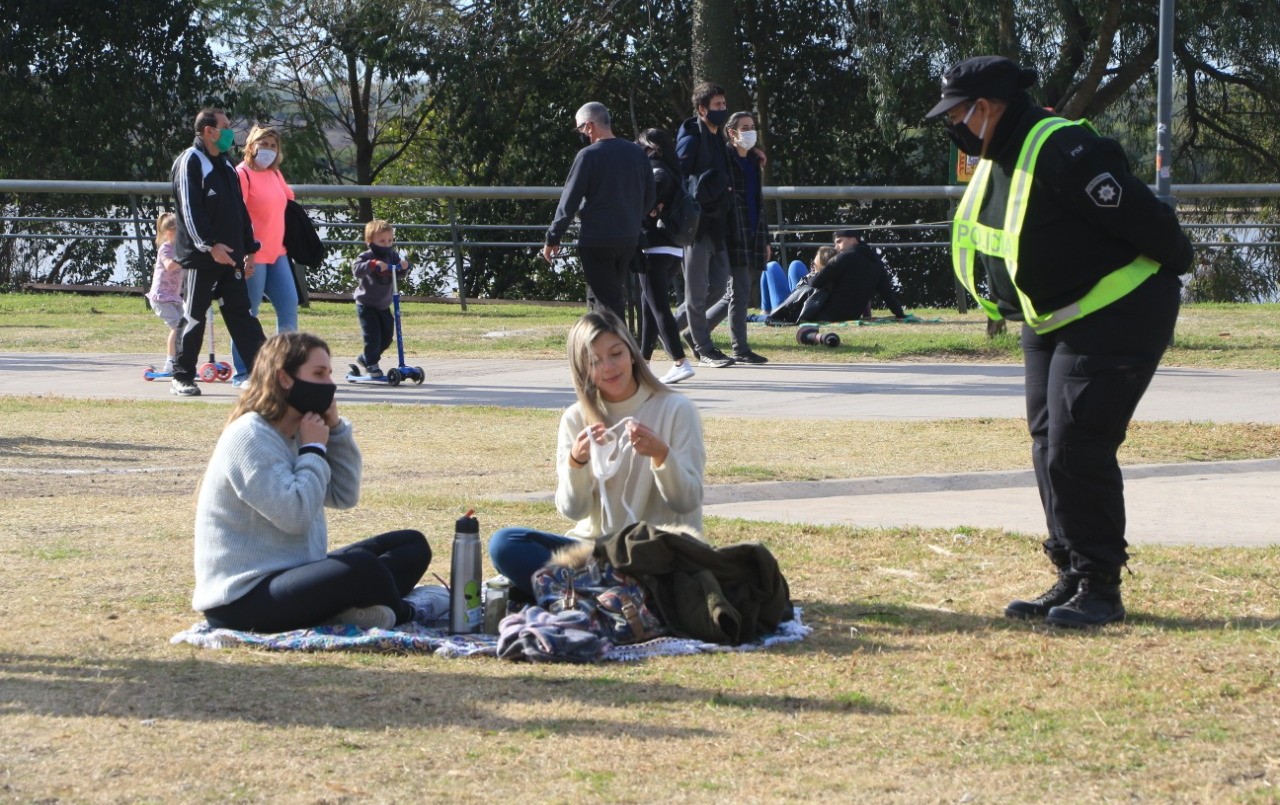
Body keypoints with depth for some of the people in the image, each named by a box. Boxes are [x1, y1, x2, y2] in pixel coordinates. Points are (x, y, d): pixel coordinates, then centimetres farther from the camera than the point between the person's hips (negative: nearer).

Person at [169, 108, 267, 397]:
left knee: (241, 314, 5)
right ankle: (182, 377, 6)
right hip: (201, 255, -8)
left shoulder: (225, 165, 18)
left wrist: (249, 249, 17)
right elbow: (190, 208, -17)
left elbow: (239, 210, 22)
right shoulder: (190, 162, -8)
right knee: (194, 317, -2)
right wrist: (210, 244, -23)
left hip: (230, 256, 8)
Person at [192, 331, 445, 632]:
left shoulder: (295, 434, 13)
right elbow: (295, 515, -25)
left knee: (413, 545, 9)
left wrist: (335, 428, 1)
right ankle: (406, 613, 0)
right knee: (361, 567, -32)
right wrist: (314, 449, -13)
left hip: (293, 575, 11)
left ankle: (352, 608, -18)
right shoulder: (249, 437, -17)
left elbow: (344, 496, 11)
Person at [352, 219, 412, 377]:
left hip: (384, 305, 7)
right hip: (366, 304, -7)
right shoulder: (366, 256, -14)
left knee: (387, 336, 10)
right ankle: (371, 364, 3)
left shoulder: (393, 256, 3)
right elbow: (357, 270, -31)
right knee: (372, 335, -12)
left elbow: (399, 276, 5)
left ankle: (365, 358, 27)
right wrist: (373, 264, -44)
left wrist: (404, 268, -17)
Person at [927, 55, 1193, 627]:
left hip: (1116, 317, -10)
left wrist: (1173, 265, -7)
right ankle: (1071, 580, 17)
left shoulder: (1063, 152, -25)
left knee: (1077, 450, -12)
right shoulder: (998, 161, 7)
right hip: (1049, 324, 10)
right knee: (1049, 450, 9)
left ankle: (1100, 588, -3)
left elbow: (1143, 218, -23)